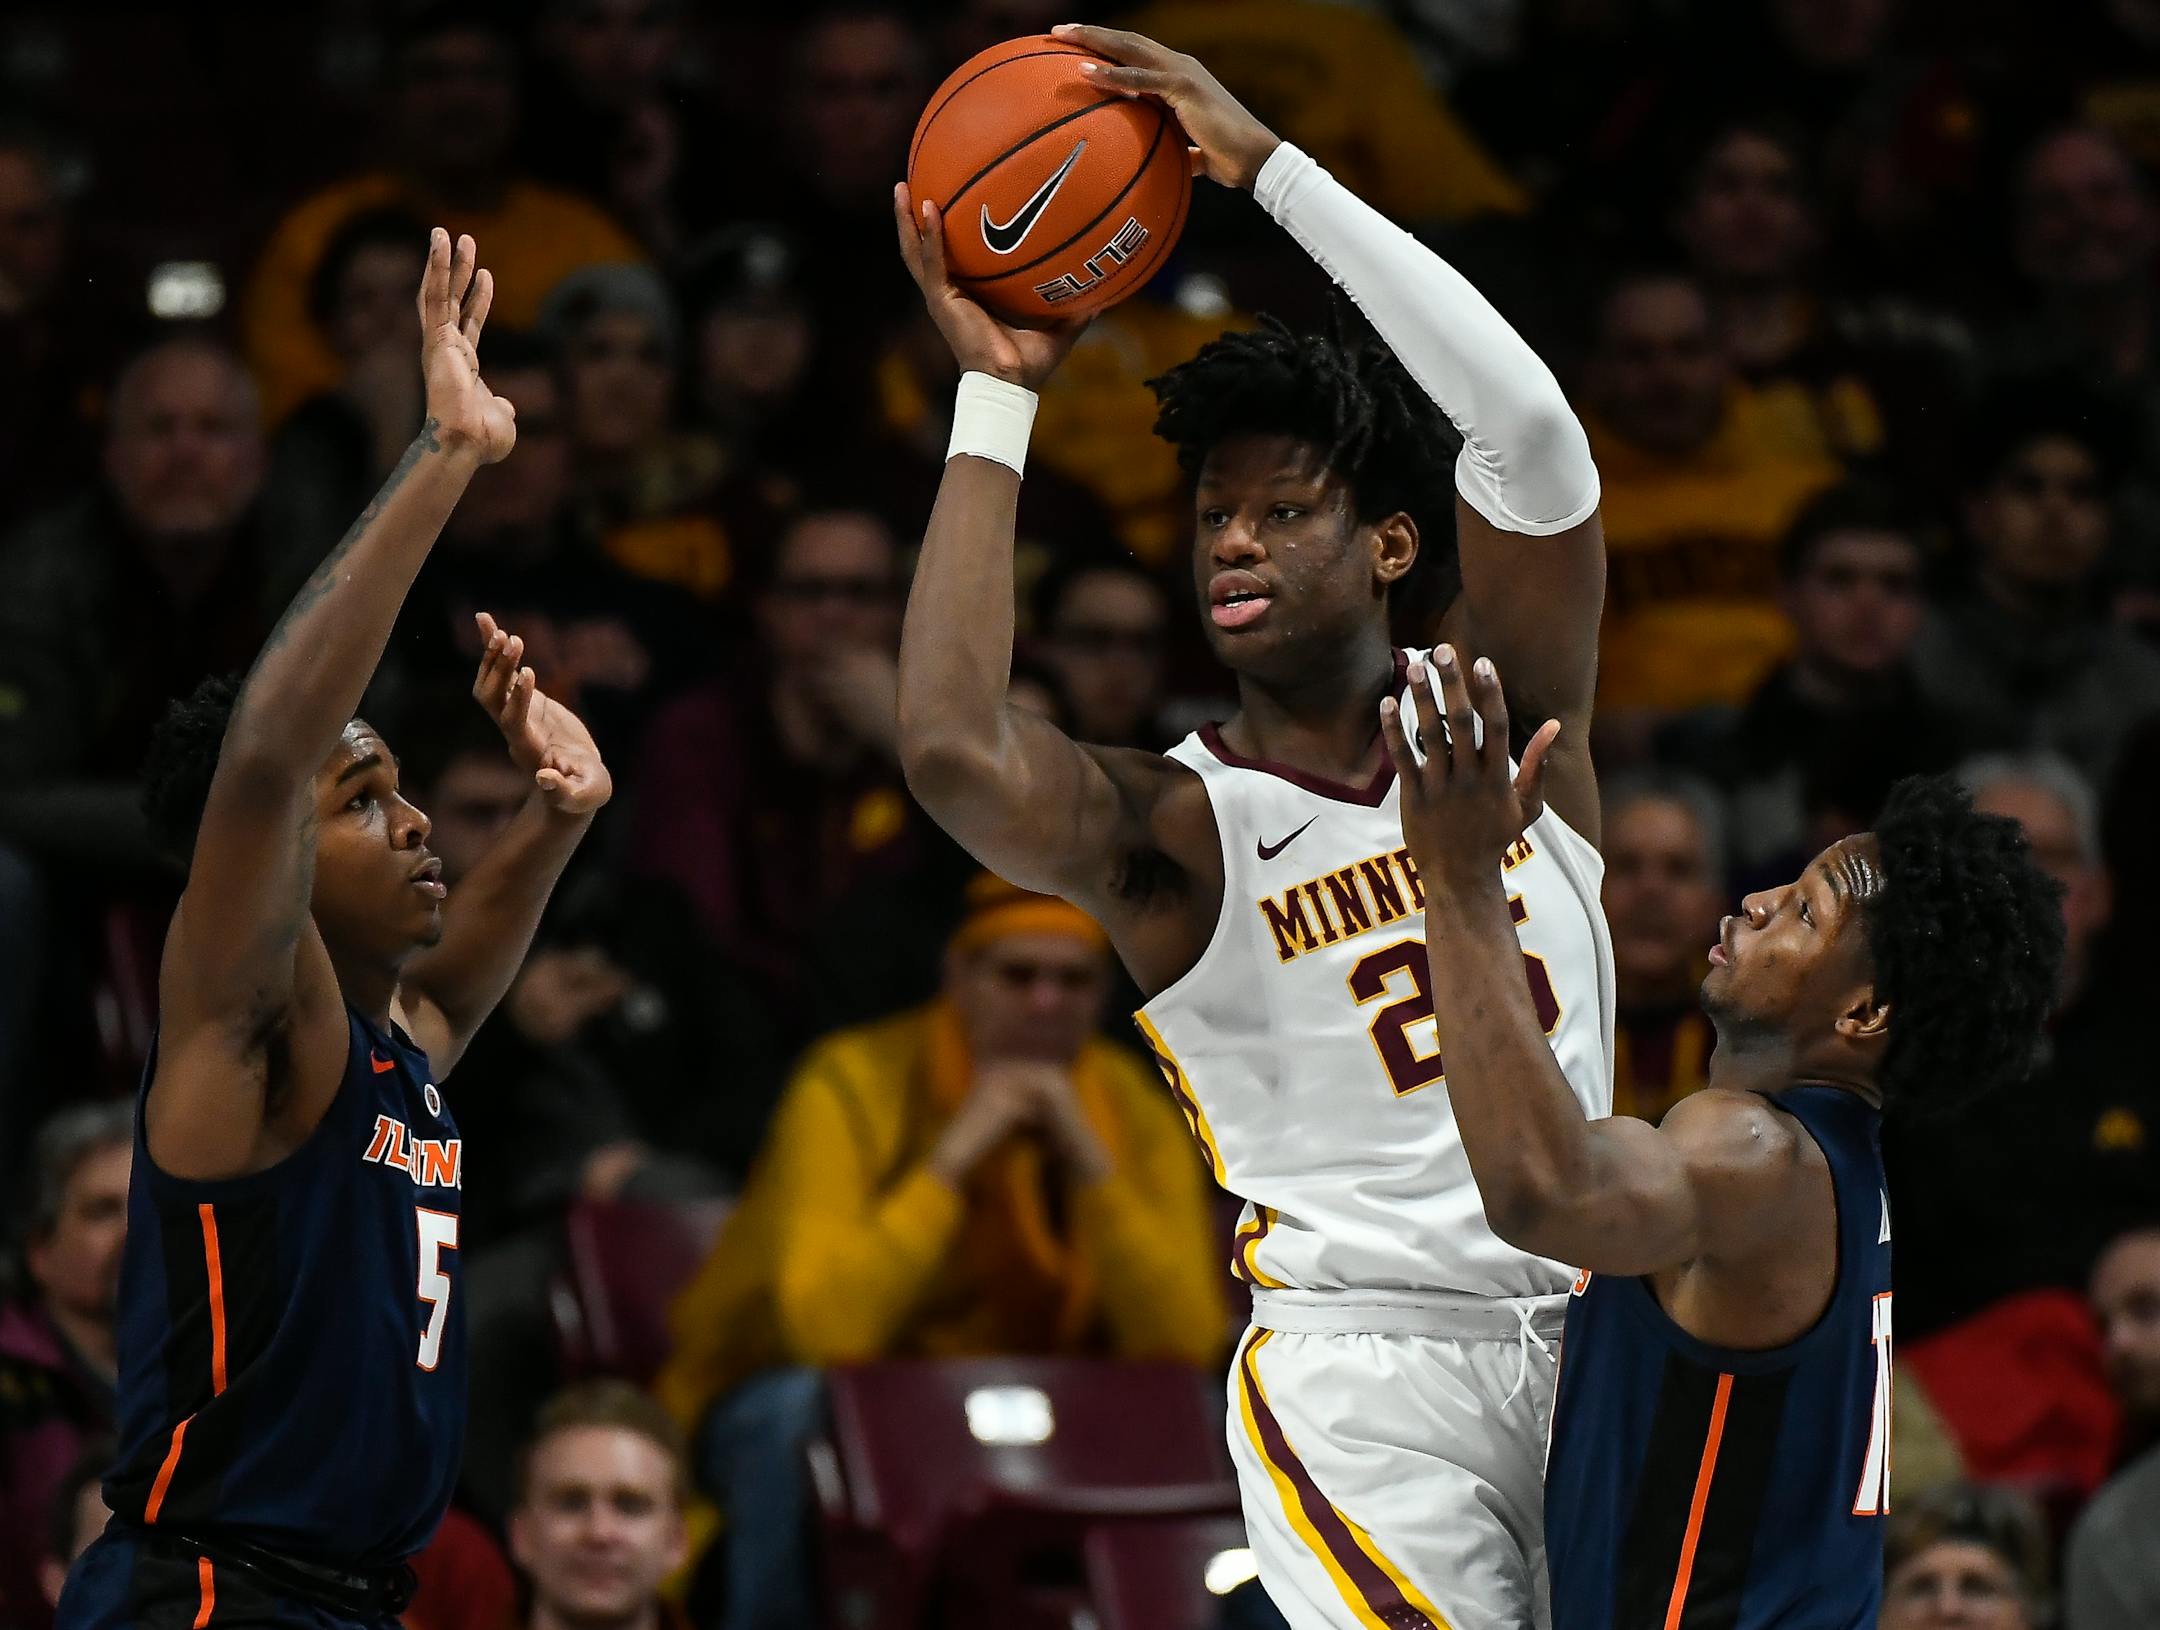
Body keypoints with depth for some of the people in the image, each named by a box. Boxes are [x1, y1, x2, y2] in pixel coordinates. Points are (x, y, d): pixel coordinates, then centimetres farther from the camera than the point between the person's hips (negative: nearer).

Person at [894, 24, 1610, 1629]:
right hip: (1372, 1374, -4)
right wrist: (998, 396, -16)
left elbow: (1528, 426, -10)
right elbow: (952, 750, -25)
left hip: (1588, 1349, 4)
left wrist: (1272, 167, -14)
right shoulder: (1178, 827, -2)